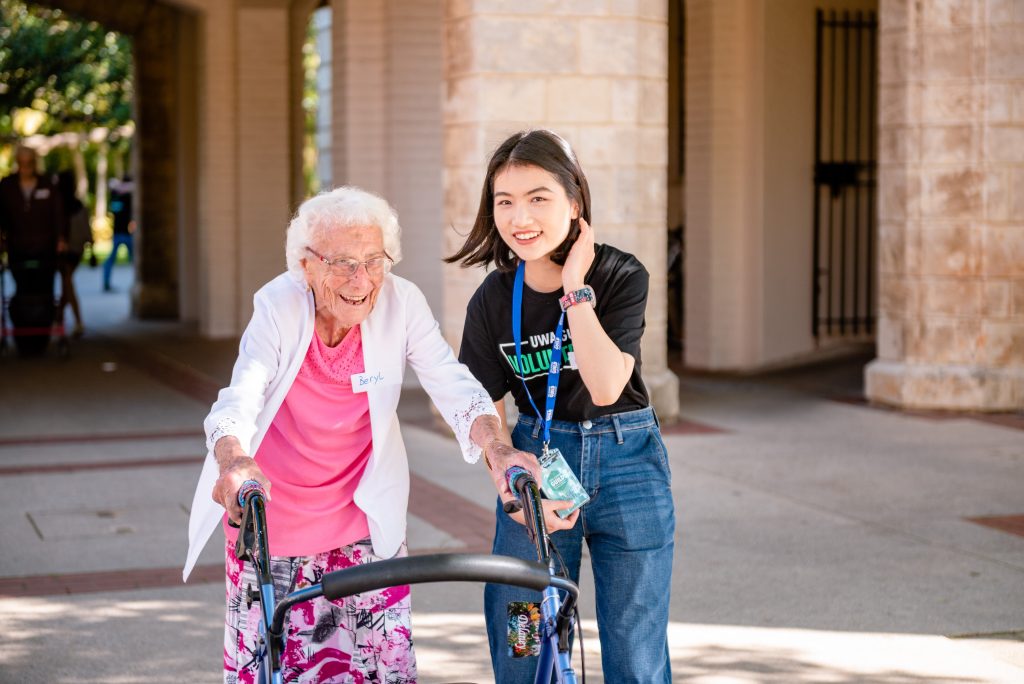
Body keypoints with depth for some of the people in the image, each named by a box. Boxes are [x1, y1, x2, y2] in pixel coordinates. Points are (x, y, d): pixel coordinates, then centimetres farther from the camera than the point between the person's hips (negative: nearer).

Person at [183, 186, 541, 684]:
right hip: (269, 511, -1)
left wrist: (497, 447, -37)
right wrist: (234, 463, -49)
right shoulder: (278, 305, -17)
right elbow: (238, 401, -27)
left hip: (364, 523, 1)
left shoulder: (402, 303, -13)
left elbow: (457, 389, -17)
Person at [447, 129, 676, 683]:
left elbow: (605, 387, -24)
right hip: (537, 458, 2)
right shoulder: (493, 300, -5)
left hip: (625, 460, -2)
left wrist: (575, 290, -23)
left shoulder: (621, 276, -12)